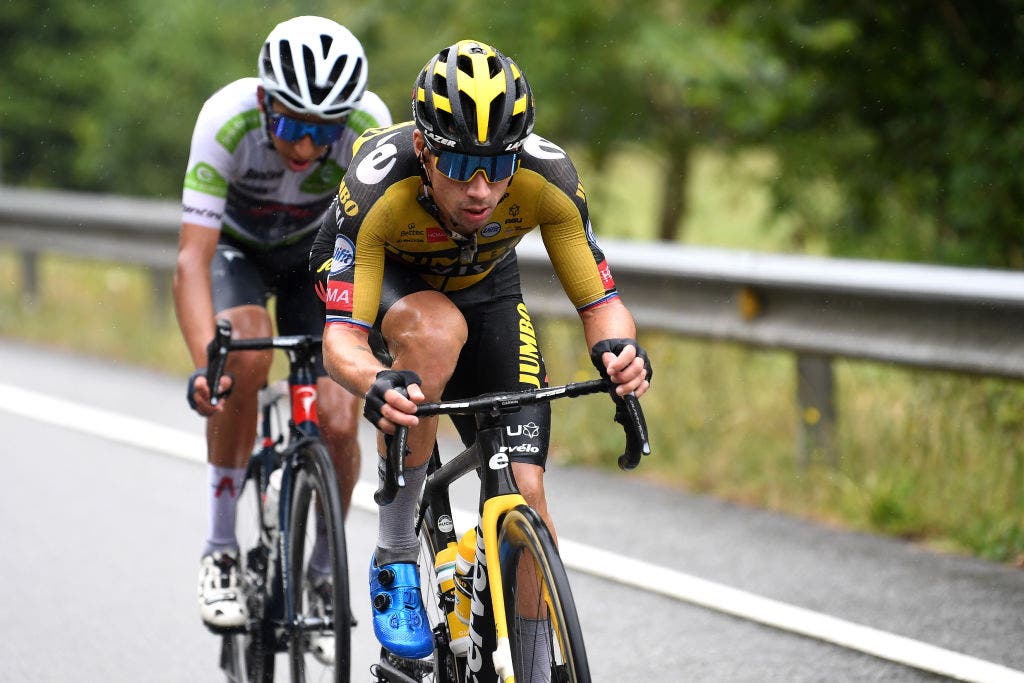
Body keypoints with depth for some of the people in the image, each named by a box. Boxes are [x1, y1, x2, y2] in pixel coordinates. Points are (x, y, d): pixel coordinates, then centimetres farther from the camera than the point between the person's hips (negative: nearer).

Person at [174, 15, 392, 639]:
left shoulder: (369, 124, -32)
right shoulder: (228, 119, -36)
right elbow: (193, 258, -40)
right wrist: (204, 365, -53)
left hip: (316, 254, 2)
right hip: (235, 249, -1)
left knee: (338, 425, -15)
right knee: (247, 356, -33)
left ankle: (323, 571, 14)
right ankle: (222, 548, -17)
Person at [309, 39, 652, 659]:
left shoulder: (548, 180, -32)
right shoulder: (378, 188, -39)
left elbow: (600, 301, -23)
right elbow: (342, 336, -39)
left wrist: (621, 349, -46)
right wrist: (377, 386, -61)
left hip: (484, 287, 2)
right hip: (384, 281, -2)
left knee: (525, 491, -13)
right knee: (437, 328, -38)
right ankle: (395, 558, -23)